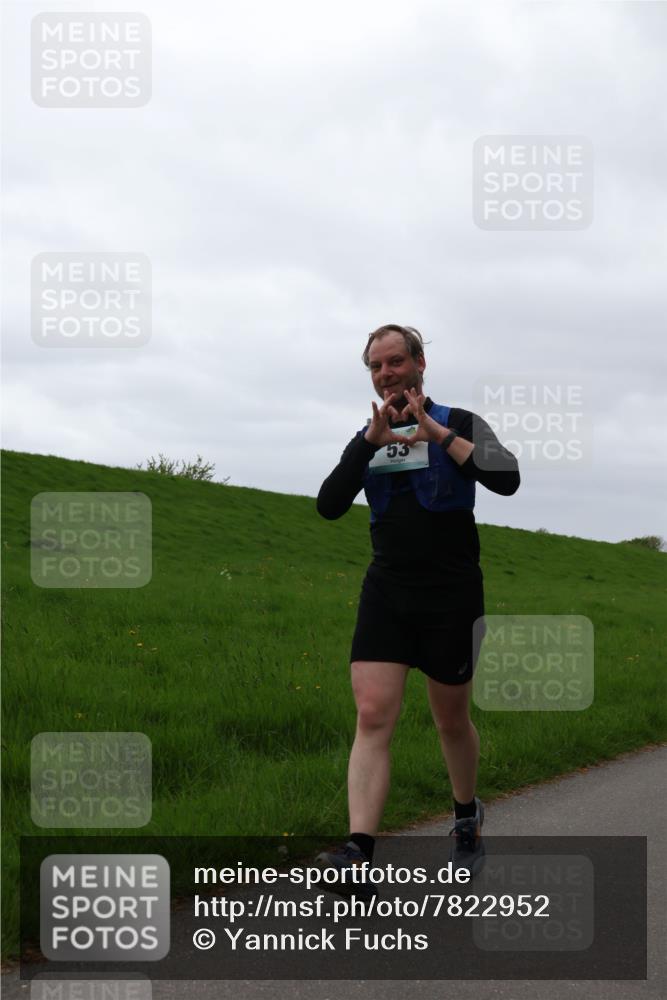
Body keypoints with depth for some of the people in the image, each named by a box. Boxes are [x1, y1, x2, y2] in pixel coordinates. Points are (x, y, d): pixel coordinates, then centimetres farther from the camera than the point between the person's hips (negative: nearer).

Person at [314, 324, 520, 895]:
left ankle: (467, 820, 37)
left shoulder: (457, 424, -1)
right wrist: (371, 441, -13)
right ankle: (360, 855, -22)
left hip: (451, 595, -2)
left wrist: (436, 434, -20)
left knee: (452, 721, 11)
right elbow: (329, 506, -3)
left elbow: (507, 479, -18)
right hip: (386, 591, 3)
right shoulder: (367, 439, 10)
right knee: (373, 715, -13)